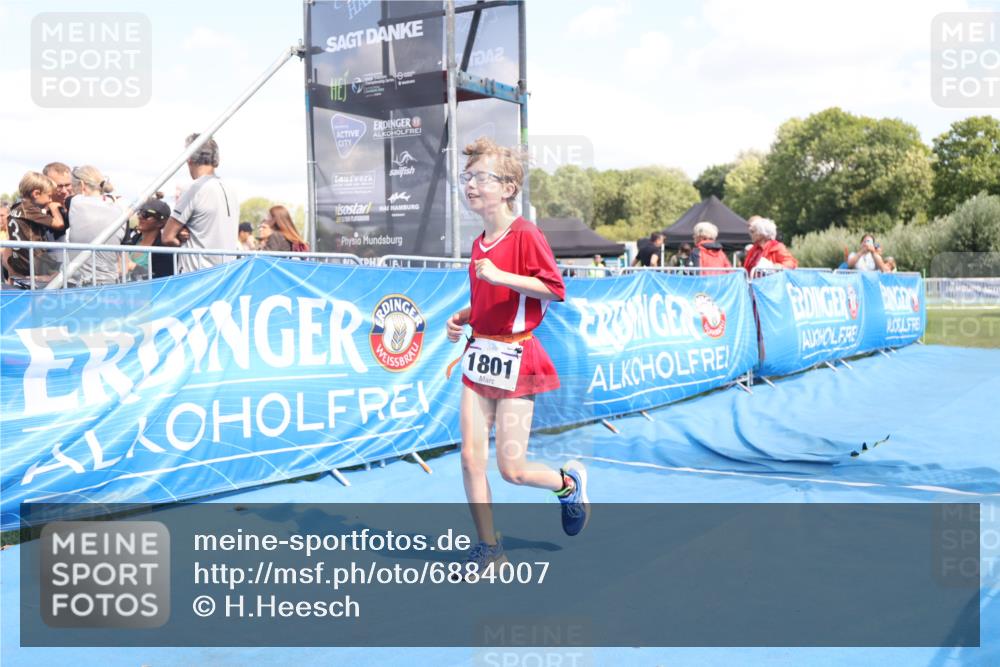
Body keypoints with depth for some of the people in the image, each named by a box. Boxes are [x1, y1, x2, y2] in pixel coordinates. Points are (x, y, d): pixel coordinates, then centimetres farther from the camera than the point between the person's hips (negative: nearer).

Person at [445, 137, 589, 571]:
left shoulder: (525, 235, -11)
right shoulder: (479, 243, 14)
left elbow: (555, 288, -19)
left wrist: (499, 276, -23)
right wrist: (462, 317, 9)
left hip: (515, 359, -7)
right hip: (479, 355, 7)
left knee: (512, 469, -3)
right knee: (470, 457, 1)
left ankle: (570, 482, 29)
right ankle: (488, 548, 14)